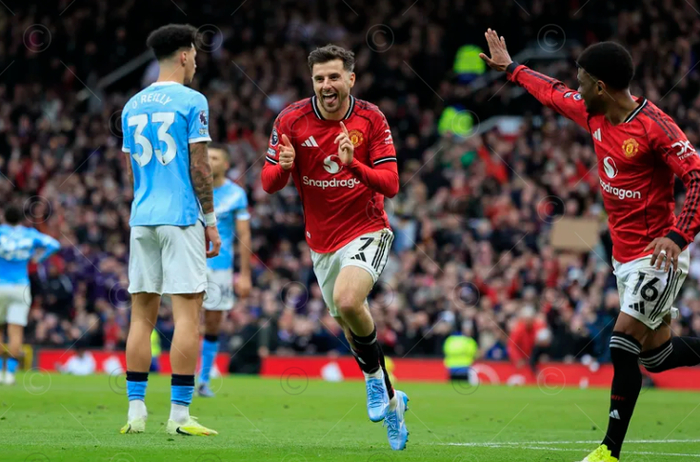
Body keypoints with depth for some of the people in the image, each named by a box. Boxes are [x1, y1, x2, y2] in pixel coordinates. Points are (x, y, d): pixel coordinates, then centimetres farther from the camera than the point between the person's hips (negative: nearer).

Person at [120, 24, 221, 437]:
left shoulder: (133, 105, 13)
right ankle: (179, 414, -9)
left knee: (142, 315, 8)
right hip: (181, 217, -6)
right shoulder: (192, 101, -5)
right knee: (188, 314, -5)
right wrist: (211, 220, -3)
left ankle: (136, 410, 6)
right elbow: (199, 167, -8)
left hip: (142, 217, 6)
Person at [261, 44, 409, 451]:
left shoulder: (371, 119, -10)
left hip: (367, 231, -4)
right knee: (353, 329, 11)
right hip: (322, 243, 4)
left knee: (347, 300, -30)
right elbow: (269, 183, -4)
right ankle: (391, 401, 32)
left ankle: (376, 378, -5)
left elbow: (390, 184, -14)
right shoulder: (292, 120, -6)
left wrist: (353, 165, -32)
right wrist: (283, 166, -28)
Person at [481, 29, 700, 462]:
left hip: (656, 255, -8)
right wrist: (511, 67, 36)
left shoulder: (654, 126, -20)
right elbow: (554, 93, 24)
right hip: (626, 256, 8)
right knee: (656, 355, 9)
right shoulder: (594, 114, 4)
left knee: (624, 345, -13)